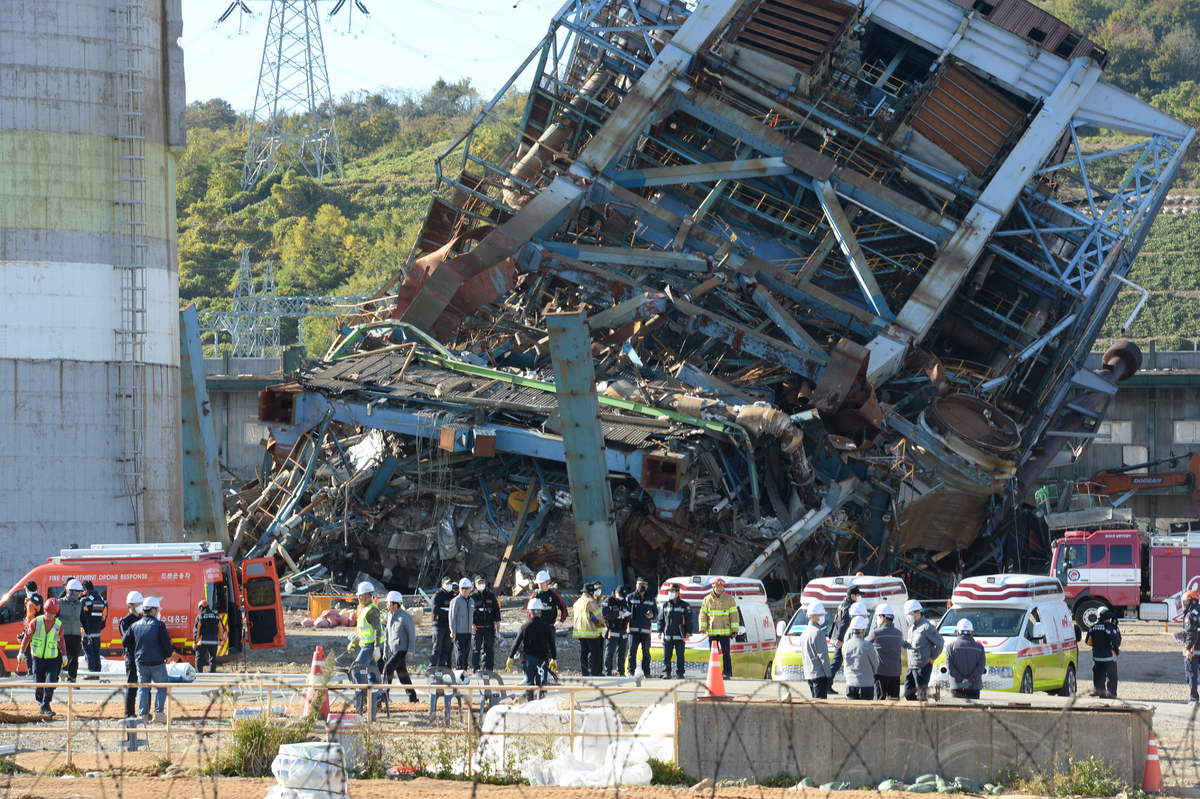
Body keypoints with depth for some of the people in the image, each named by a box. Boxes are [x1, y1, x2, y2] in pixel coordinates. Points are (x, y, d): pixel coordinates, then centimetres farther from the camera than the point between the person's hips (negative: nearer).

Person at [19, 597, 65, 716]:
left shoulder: (59, 624, 3)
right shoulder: (36, 622, -1)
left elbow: (61, 640, 16)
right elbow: (27, 637, 7)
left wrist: (64, 655, 14)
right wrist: (22, 652, 5)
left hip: (52, 659, 0)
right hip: (37, 658, 0)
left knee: (51, 682, -15)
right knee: (38, 684, 4)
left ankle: (45, 705, -10)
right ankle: (40, 702, 27)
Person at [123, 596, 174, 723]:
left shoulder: (135, 625, 4)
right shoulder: (159, 625, -10)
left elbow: (125, 642, 7)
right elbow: (167, 644, -13)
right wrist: (168, 655, 6)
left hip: (141, 663, 4)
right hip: (157, 663, -4)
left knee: (143, 688, 11)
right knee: (162, 688, 9)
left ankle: (143, 714, 6)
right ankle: (158, 712, 2)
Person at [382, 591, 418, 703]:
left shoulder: (405, 616, -13)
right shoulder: (390, 617, 12)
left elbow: (412, 634, -13)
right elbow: (387, 635, 20)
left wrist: (410, 651, -17)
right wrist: (385, 651, 15)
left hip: (402, 649, -8)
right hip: (393, 650, 8)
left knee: (388, 667, -21)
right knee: (402, 674, 9)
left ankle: (385, 693, -19)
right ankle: (412, 696, 17)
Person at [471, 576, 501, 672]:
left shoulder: (491, 595, 10)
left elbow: (496, 609, 14)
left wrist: (497, 621, 4)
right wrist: (471, 624, -10)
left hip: (489, 626, 2)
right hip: (477, 627, -2)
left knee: (489, 648, 1)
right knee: (476, 649, 0)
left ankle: (488, 667, 6)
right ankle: (475, 668, 8)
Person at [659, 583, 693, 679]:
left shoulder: (684, 606, 3)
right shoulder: (665, 605, 13)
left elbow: (689, 620, 3)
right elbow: (661, 619, 16)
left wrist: (688, 632, -2)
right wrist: (660, 631, 9)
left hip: (679, 635, -3)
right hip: (667, 635, 3)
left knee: (680, 655, 1)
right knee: (666, 656, 0)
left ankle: (680, 673, 7)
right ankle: (666, 673, 4)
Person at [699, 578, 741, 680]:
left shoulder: (729, 599, 6)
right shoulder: (707, 600, 10)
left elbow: (734, 615, 5)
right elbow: (703, 615, 9)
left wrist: (734, 630, -3)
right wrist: (702, 628, -2)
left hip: (725, 631, -2)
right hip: (712, 632, 2)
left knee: (725, 653, -5)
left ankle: (727, 673, -4)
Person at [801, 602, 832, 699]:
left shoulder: (804, 633, 17)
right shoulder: (818, 633, -13)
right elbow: (823, 656, -14)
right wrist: (829, 675, -10)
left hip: (809, 675, 9)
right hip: (820, 674, -9)